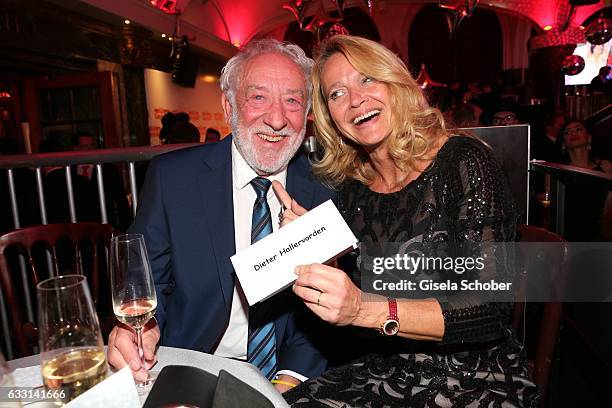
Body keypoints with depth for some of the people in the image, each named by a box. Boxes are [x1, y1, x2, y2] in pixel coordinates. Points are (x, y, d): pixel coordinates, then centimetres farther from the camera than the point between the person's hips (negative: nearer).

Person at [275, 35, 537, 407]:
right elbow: (349, 300, 8)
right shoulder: (351, 187, 2)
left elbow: (491, 310, -18)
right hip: (386, 374, 4)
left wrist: (367, 310, -28)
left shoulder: (463, 162, -12)